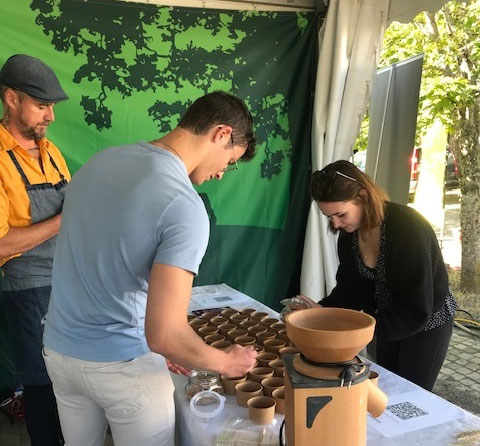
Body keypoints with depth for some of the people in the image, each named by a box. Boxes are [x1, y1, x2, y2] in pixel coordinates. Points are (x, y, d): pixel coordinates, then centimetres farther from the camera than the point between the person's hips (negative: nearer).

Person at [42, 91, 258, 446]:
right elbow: (164, 335, -28)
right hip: (122, 363, -6)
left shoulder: (102, 160, -2)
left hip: (60, 348, 7)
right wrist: (224, 362, -8)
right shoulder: (185, 207, -24)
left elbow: (95, 263, 6)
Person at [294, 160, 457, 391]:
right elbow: (350, 287, -4)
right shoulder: (349, 233, -11)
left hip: (426, 324, -6)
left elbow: (416, 311, -31)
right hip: (389, 320, 6)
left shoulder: (408, 228, -33)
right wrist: (322, 310, -21)